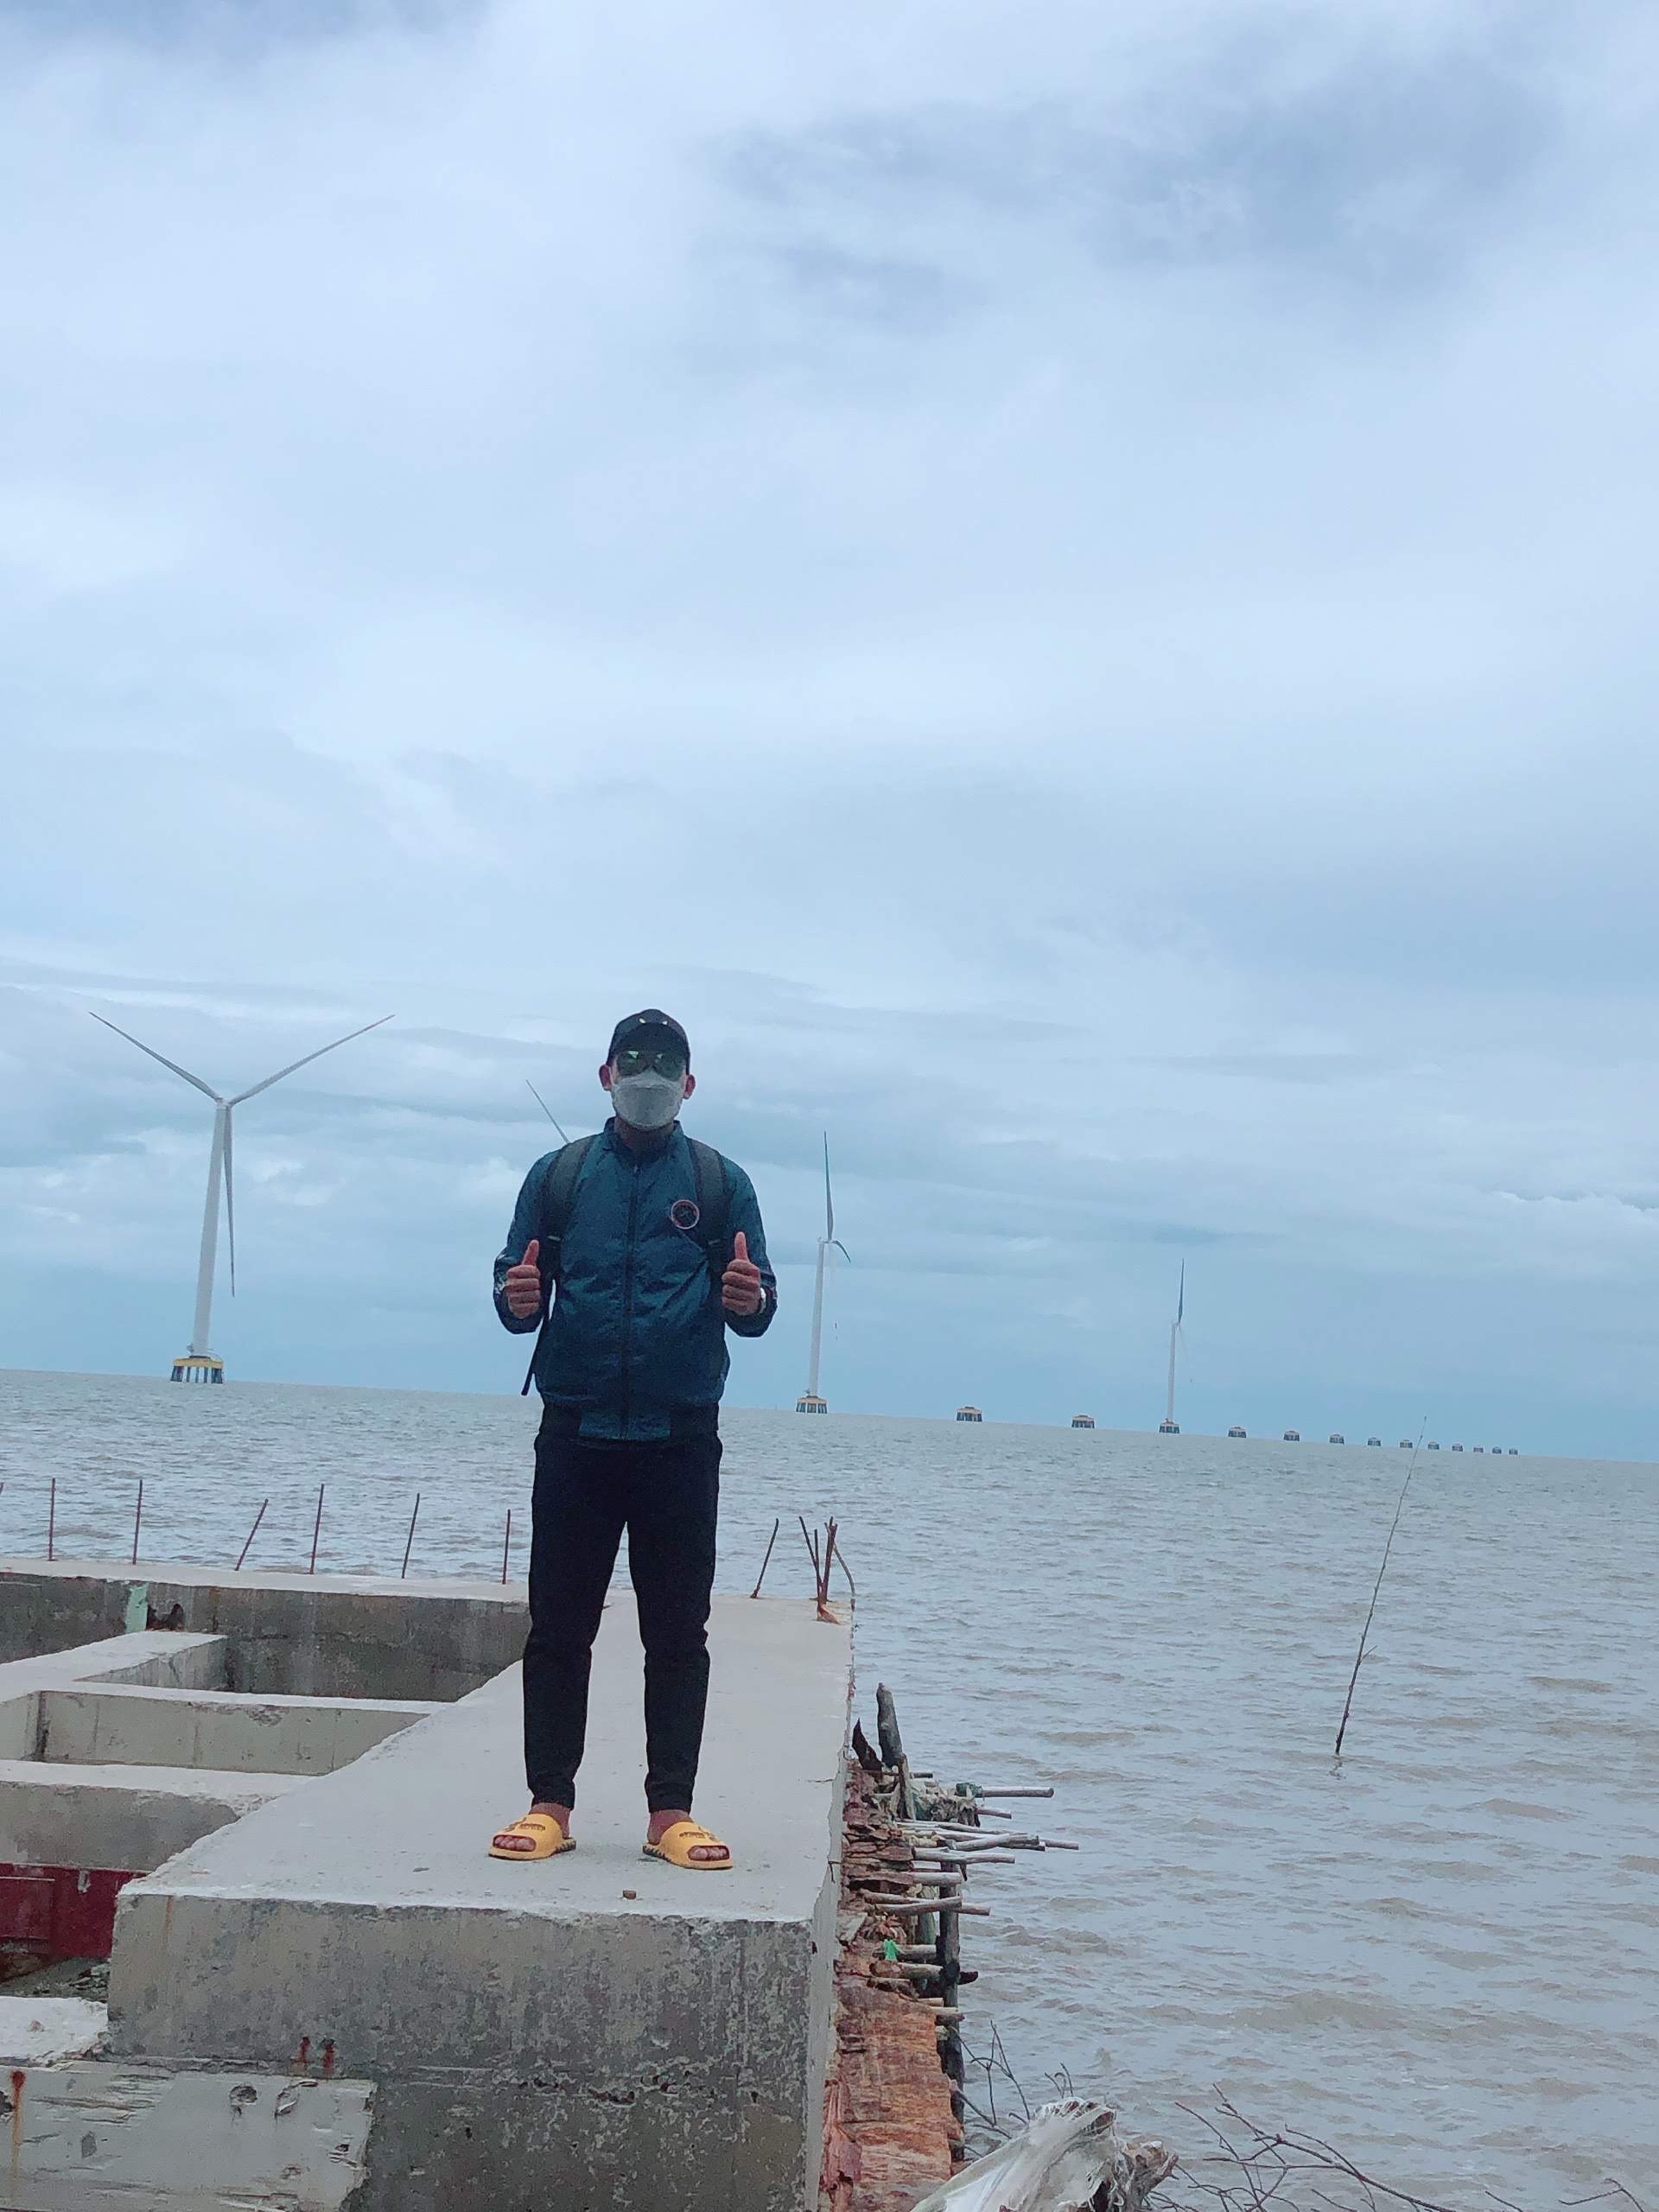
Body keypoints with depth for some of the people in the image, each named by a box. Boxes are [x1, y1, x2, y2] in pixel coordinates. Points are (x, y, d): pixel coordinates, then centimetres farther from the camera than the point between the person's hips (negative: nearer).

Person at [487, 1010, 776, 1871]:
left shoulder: (722, 1182, 8)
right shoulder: (558, 1176, 10)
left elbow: (756, 1306, 6)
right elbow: (516, 1290, 10)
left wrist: (751, 1300, -18)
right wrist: (517, 1299, -13)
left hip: (681, 1440, 0)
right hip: (576, 1435, 1)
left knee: (678, 1635, 3)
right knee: (558, 1629, 3)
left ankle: (670, 1812, 9)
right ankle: (550, 1805, 10)